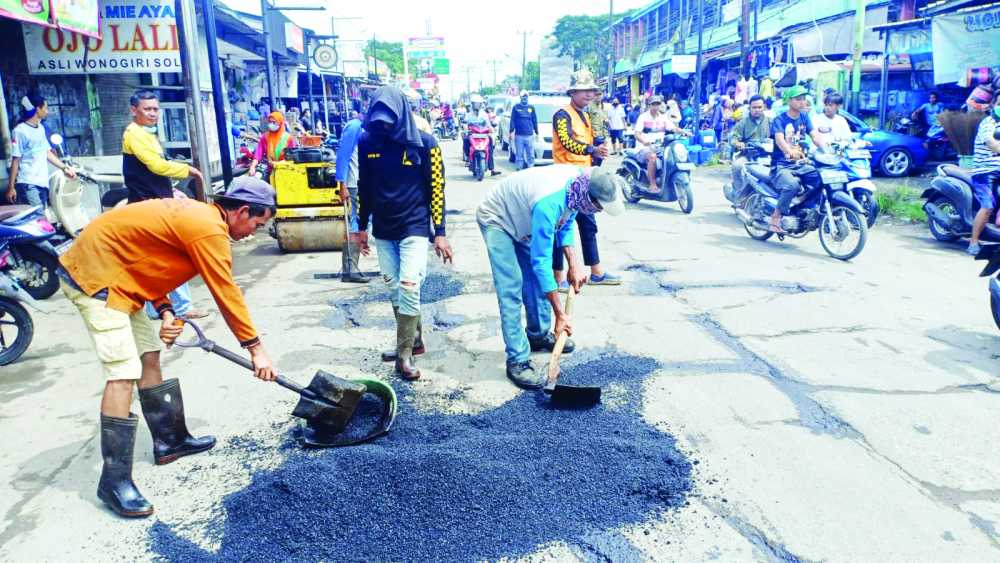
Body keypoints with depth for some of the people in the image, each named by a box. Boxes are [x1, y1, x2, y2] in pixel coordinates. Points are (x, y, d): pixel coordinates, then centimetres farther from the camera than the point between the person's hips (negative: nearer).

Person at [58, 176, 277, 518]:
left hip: (117, 274, 10)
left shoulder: (199, 215, 10)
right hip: (95, 274, -10)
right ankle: (114, 481, -10)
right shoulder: (209, 229, -20)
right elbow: (227, 294, -18)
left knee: (149, 356, 14)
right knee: (123, 373, -15)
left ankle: (170, 441, 26)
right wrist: (256, 348, -11)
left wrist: (165, 312, -1)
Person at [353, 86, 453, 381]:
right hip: (382, 230, 4)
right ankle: (414, 340, 27)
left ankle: (405, 355, 1)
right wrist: (362, 226, 14)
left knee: (408, 288, -10)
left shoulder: (424, 143, -10)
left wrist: (440, 233, -8)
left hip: (414, 228, -4)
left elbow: (436, 189, -7)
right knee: (394, 290, 10)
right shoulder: (367, 141, 0)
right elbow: (364, 187, 10)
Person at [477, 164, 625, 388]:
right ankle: (517, 361, -10)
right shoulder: (548, 202, -41)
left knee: (536, 278, 12)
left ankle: (539, 335, 31)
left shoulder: (579, 182, -17)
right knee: (511, 289, -15)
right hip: (496, 220, -8)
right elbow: (541, 261, -37)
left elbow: (566, 224, 3)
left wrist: (573, 265, -8)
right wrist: (560, 314, -33)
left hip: (522, 220, 8)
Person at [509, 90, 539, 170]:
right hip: (519, 135, -1)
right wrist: (511, 132, -6)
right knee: (519, 155, 2)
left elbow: (535, 120, 12)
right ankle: (520, 169, 10)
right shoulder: (516, 107, 5)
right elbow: (512, 120, 2)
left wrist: (536, 132, 11)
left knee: (530, 155, 1)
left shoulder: (531, 107, 10)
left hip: (529, 135, 1)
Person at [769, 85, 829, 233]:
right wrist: (791, 152, -45)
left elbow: (815, 136, 1)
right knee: (792, 185, -36)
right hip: (782, 166, -6)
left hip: (800, 164, 6)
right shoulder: (780, 120, -5)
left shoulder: (804, 117, 13)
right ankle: (775, 219, -23)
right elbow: (779, 139, -24)